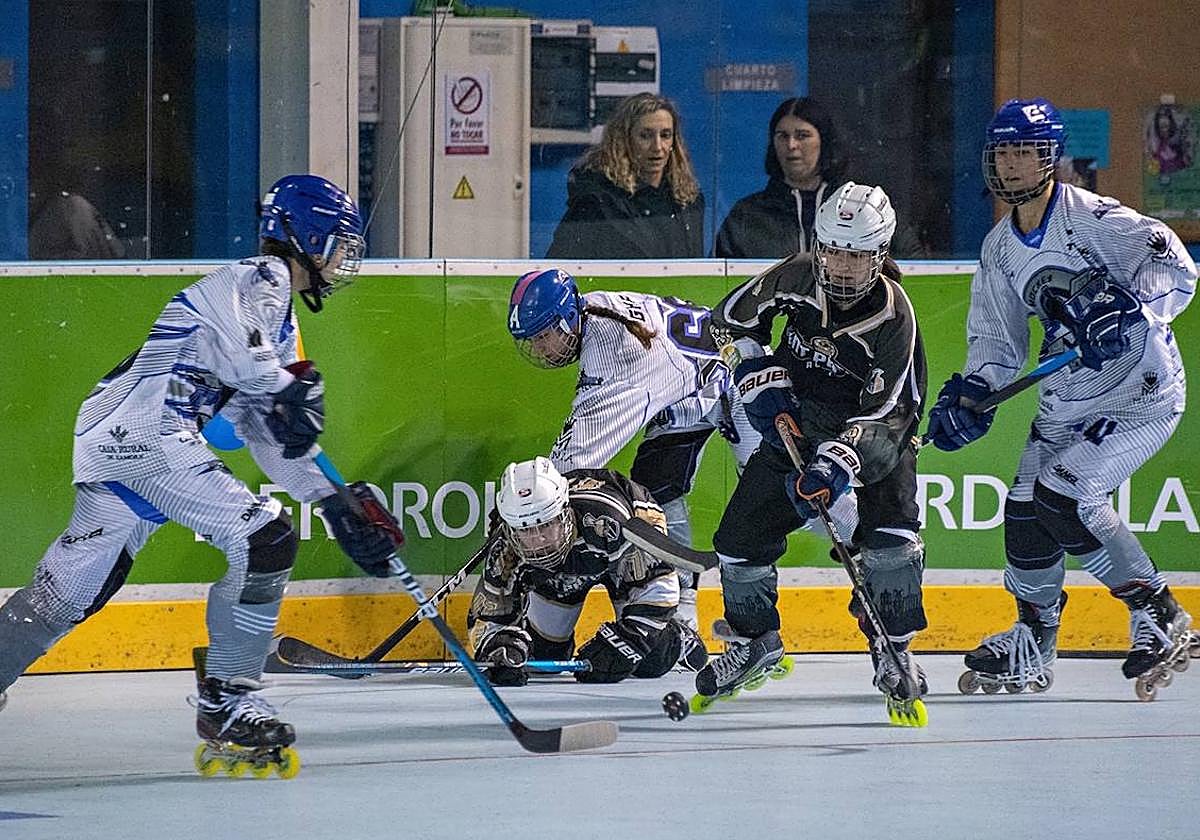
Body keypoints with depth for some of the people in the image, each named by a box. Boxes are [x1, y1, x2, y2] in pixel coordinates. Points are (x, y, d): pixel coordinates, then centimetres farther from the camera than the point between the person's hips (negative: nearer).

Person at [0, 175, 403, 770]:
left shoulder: (278, 325, 27)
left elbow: (274, 435, 26)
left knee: (71, 587, 12)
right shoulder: (261, 278, -3)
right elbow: (232, 337, -25)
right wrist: (290, 387, -13)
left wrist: (336, 504, 19)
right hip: (143, 435, -10)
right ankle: (225, 701, -9)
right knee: (263, 538, -15)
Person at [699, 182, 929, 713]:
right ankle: (754, 640, 22)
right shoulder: (799, 277, -17)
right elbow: (734, 317, 2)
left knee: (890, 531, -24)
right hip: (796, 418, 4)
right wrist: (762, 383, -7)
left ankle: (893, 649, -6)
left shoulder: (892, 316, -27)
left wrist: (835, 467, -40)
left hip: (873, 426, -4)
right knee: (742, 532, -1)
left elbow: (883, 411, -29)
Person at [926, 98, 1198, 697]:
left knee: (1063, 497, -20)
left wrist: (1128, 307, -44)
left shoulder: (1090, 217, -16)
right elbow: (997, 340, 12)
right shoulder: (999, 249, 8)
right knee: (1024, 511, 3)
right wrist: (970, 391, -7)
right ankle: (1032, 643, 22)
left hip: (1142, 390, -8)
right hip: (1067, 401, 8)